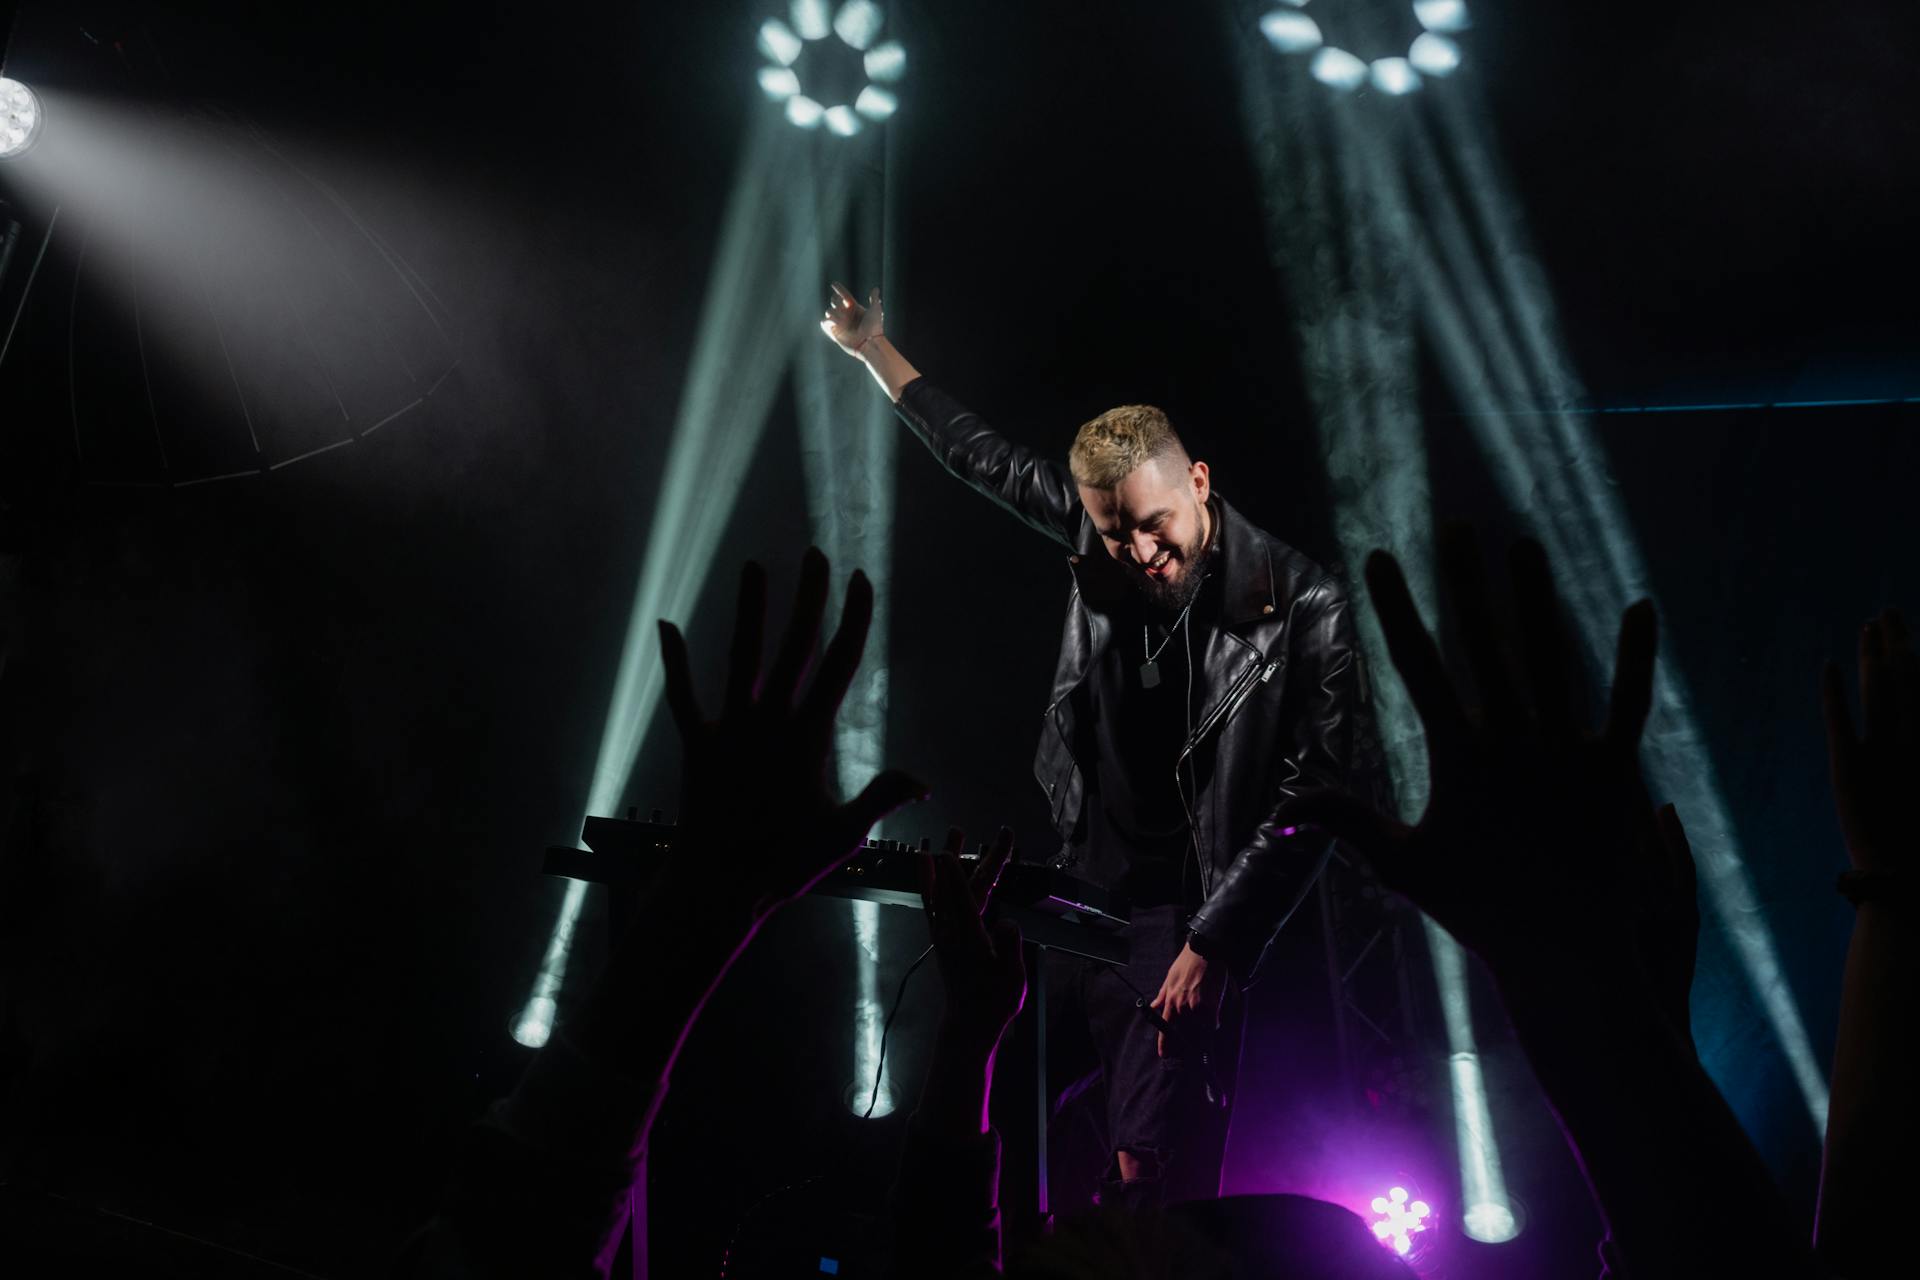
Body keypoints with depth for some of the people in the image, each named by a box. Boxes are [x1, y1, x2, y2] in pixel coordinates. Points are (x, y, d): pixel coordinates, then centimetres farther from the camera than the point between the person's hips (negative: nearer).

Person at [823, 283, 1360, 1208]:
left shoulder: (1302, 609, -14)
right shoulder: (1099, 539, -2)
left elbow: (1311, 796, -12)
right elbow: (988, 461, 13)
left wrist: (1214, 946, -14)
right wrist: (877, 354, 23)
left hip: (1186, 921, -5)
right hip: (1075, 890, 5)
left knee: (1147, 1176, -9)